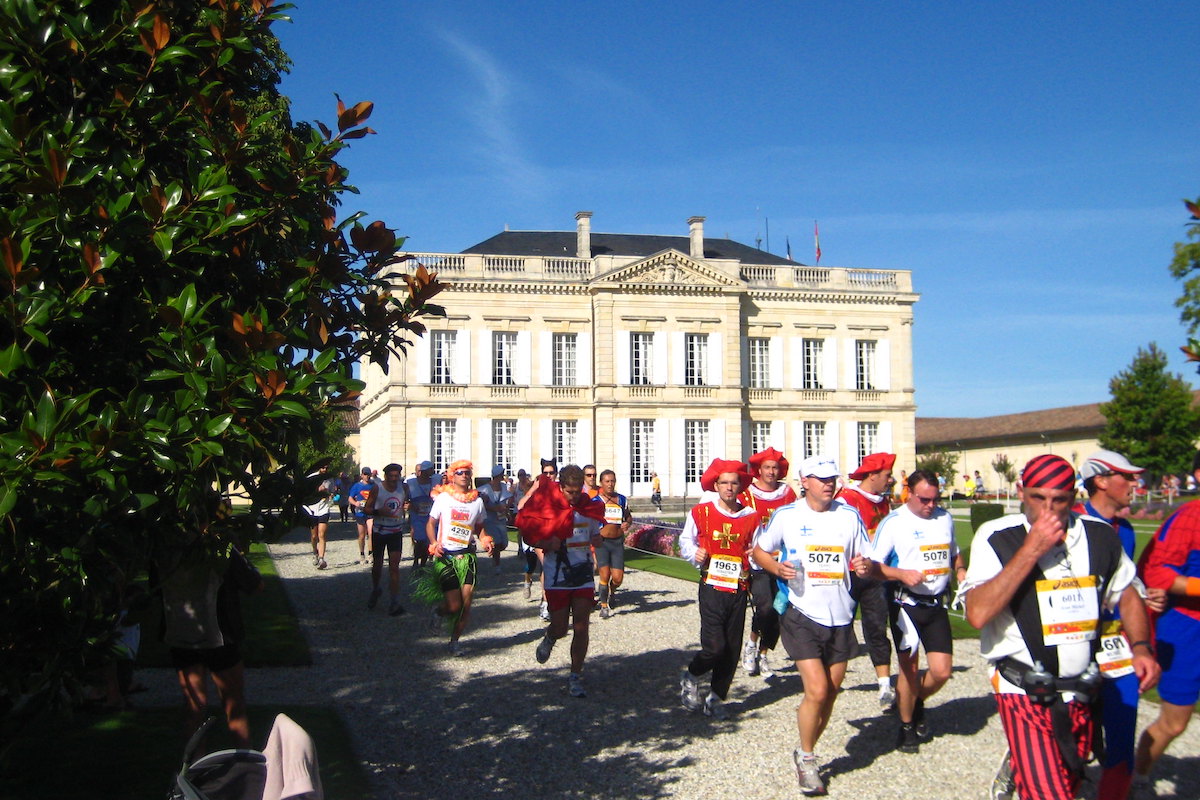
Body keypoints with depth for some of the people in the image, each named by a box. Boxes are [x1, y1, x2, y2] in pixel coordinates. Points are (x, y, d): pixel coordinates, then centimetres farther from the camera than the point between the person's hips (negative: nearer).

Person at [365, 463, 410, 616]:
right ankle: (375, 589, 42)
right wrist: (378, 511, -23)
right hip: (379, 532, 0)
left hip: (396, 532, 1)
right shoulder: (377, 489, -7)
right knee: (377, 564, 13)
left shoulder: (403, 488, 1)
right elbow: (366, 509, -4)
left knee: (394, 566, -8)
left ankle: (394, 602, -8)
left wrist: (407, 507, -8)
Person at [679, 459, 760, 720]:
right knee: (715, 646, -13)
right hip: (711, 588, -3)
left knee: (732, 649, 5)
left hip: (739, 590, 3)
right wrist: (695, 554, -9)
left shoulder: (752, 517, 6)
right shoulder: (700, 513, 1)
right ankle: (690, 676, 17)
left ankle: (716, 698, 22)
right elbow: (686, 541, 12)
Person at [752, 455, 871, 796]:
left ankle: (807, 754, 33)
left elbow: (862, 559, 11)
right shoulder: (786, 516, -3)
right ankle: (806, 757, 11)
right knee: (817, 690, -13)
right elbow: (759, 551, 8)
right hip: (802, 614, -4)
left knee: (831, 693, 12)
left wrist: (864, 567, -13)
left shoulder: (849, 515, 4)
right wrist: (777, 567, -13)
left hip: (840, 617, 4)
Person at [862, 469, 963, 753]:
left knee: (941, 671, 0)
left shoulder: (945, 518, 8)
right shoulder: (893, 522, -8)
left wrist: (960, 571, 4)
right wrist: (902, 575, -24)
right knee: (909, 668, 3)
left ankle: (917, 703, 32)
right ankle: (907, 726, 24)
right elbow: (872, 565, -10)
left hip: (936, 604, 4)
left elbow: (954, 553, 25)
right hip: (906, 604, -4)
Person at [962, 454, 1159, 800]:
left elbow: (1127, 595, 19)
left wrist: (1141, 647, 4)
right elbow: (978, 614, -24)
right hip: (1025, 694, -5)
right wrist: (1031, 550, -23)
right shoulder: (996, 538, -12)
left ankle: (1015, 766, 43)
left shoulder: (1101, 537, 1)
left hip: (1081, 693, 5)